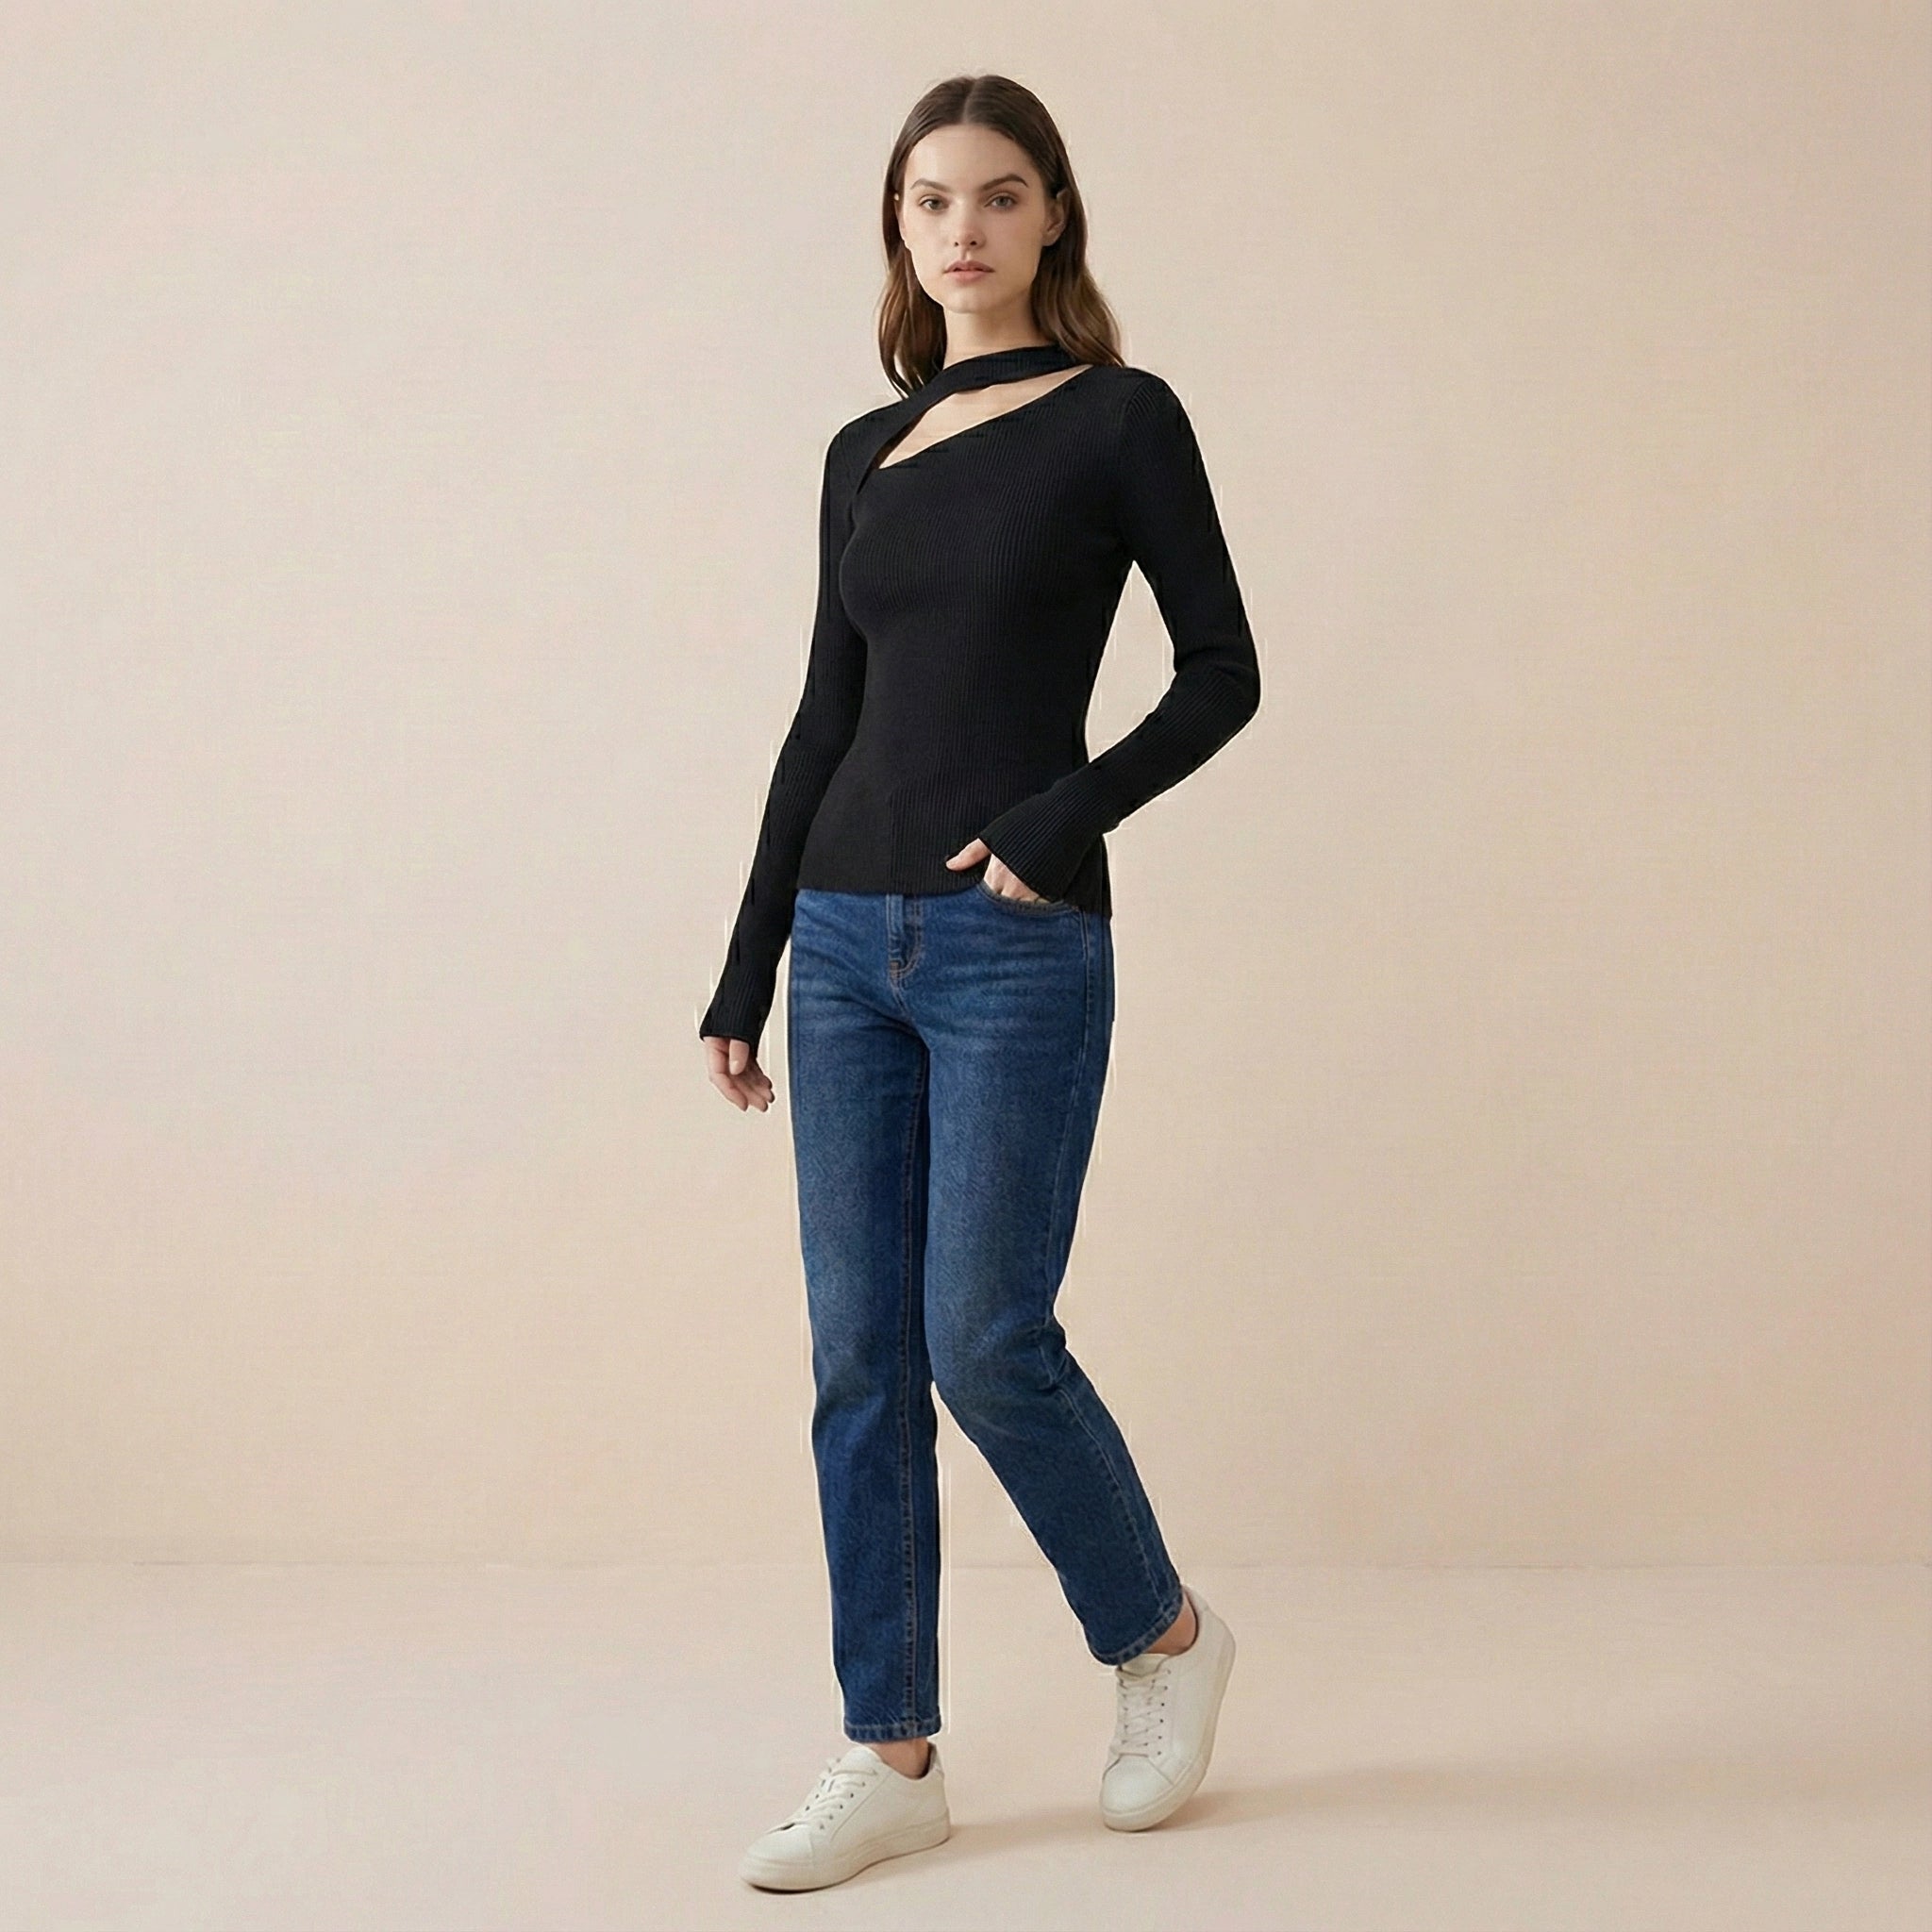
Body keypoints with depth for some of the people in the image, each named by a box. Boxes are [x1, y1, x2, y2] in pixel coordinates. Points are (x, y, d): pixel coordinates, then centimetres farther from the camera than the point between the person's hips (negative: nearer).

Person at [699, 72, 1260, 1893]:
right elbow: (824, 718, 14)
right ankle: (890, 1754, 15)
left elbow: (1222, 670, -3)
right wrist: (742, 976, 11)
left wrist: (1062, 818, -15)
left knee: (983, 1336, -6)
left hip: (1017, 943, -5)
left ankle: (1162, 1633, 21)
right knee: (857, 1353, 5)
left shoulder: (1120, 418, -1)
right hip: (850, 938, 6)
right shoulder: (863, 451, 13)